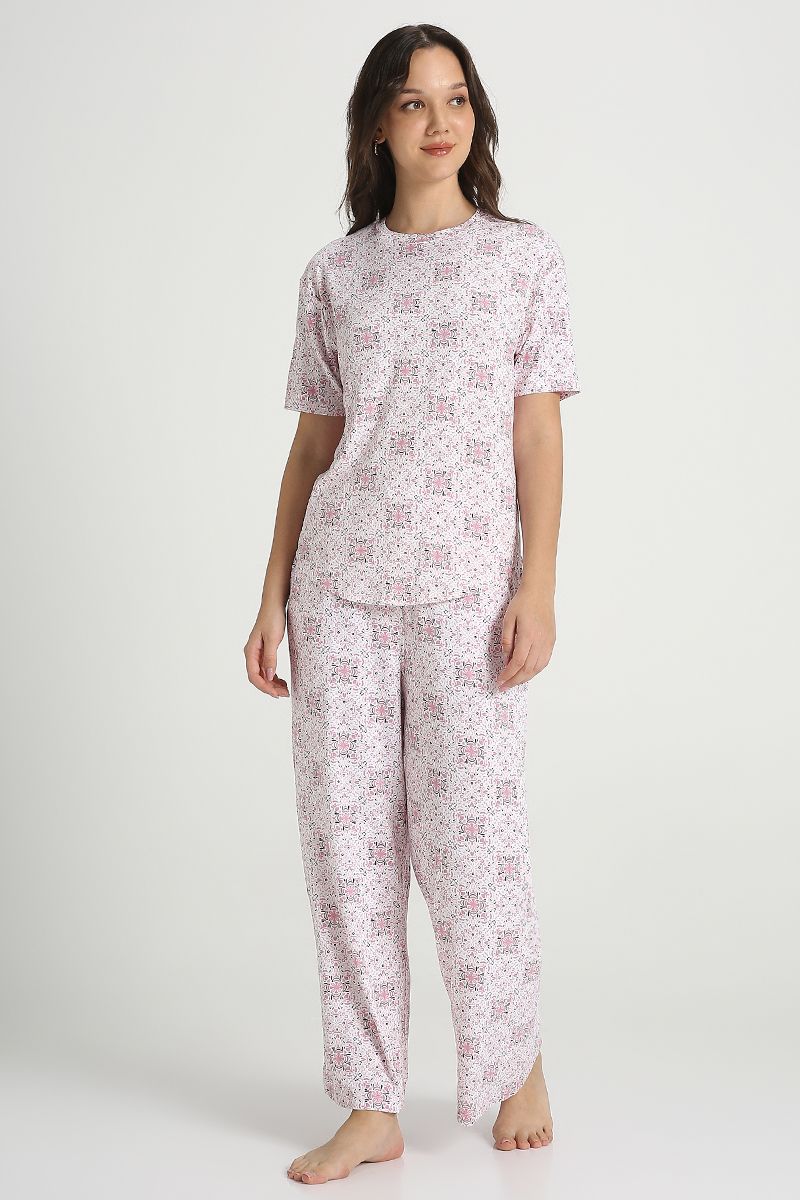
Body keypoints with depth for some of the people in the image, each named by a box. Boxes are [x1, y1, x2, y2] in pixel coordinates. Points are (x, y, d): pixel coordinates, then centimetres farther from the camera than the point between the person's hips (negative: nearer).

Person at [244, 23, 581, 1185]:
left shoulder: (526, 256, 6)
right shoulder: (334, 273, 10)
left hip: (464, 583, -2)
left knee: (469, 834, 0)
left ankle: (518, 1061, 26)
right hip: (339, 580, 3)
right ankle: (372, 1107, 15)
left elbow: (539, 433, 2)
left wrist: (538, 587, -7)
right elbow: (313, 443, 11)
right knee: (346, 835, 3)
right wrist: (273, 596, 7)